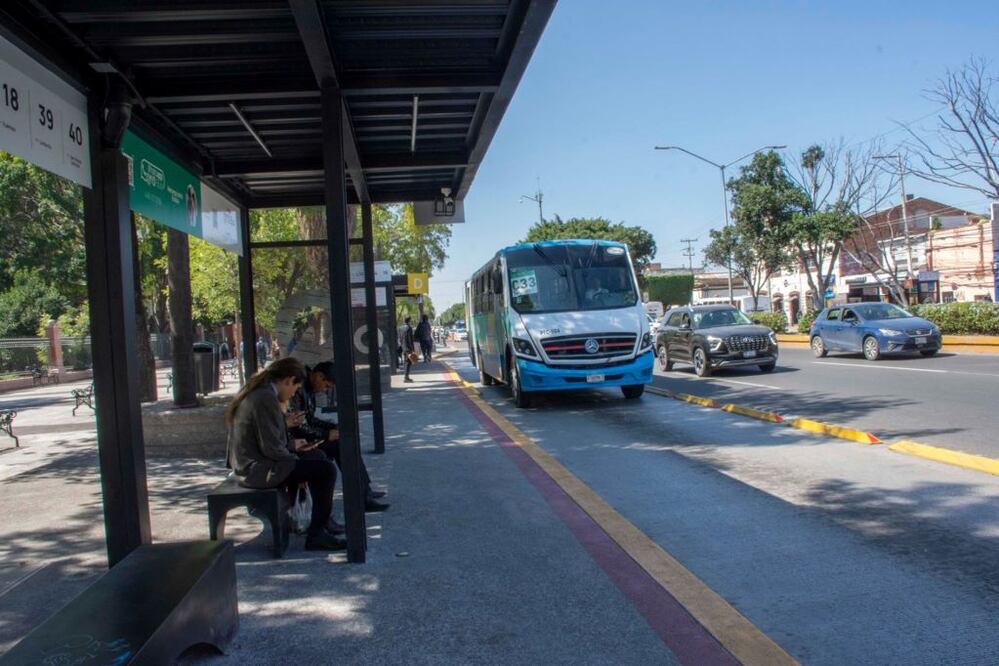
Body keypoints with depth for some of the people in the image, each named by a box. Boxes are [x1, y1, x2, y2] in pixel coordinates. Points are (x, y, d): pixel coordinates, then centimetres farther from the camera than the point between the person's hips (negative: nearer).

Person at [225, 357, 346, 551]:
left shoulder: (255, 392, 10)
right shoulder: (266, 397, -21)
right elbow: (271, 448, -22)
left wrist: (292, 445, 16)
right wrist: (294, 458, -6)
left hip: (247, 466, 11)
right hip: (259, 470, -10)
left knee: (315, 461, 23)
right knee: (326, 469, -11)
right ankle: (316, 535, -6)